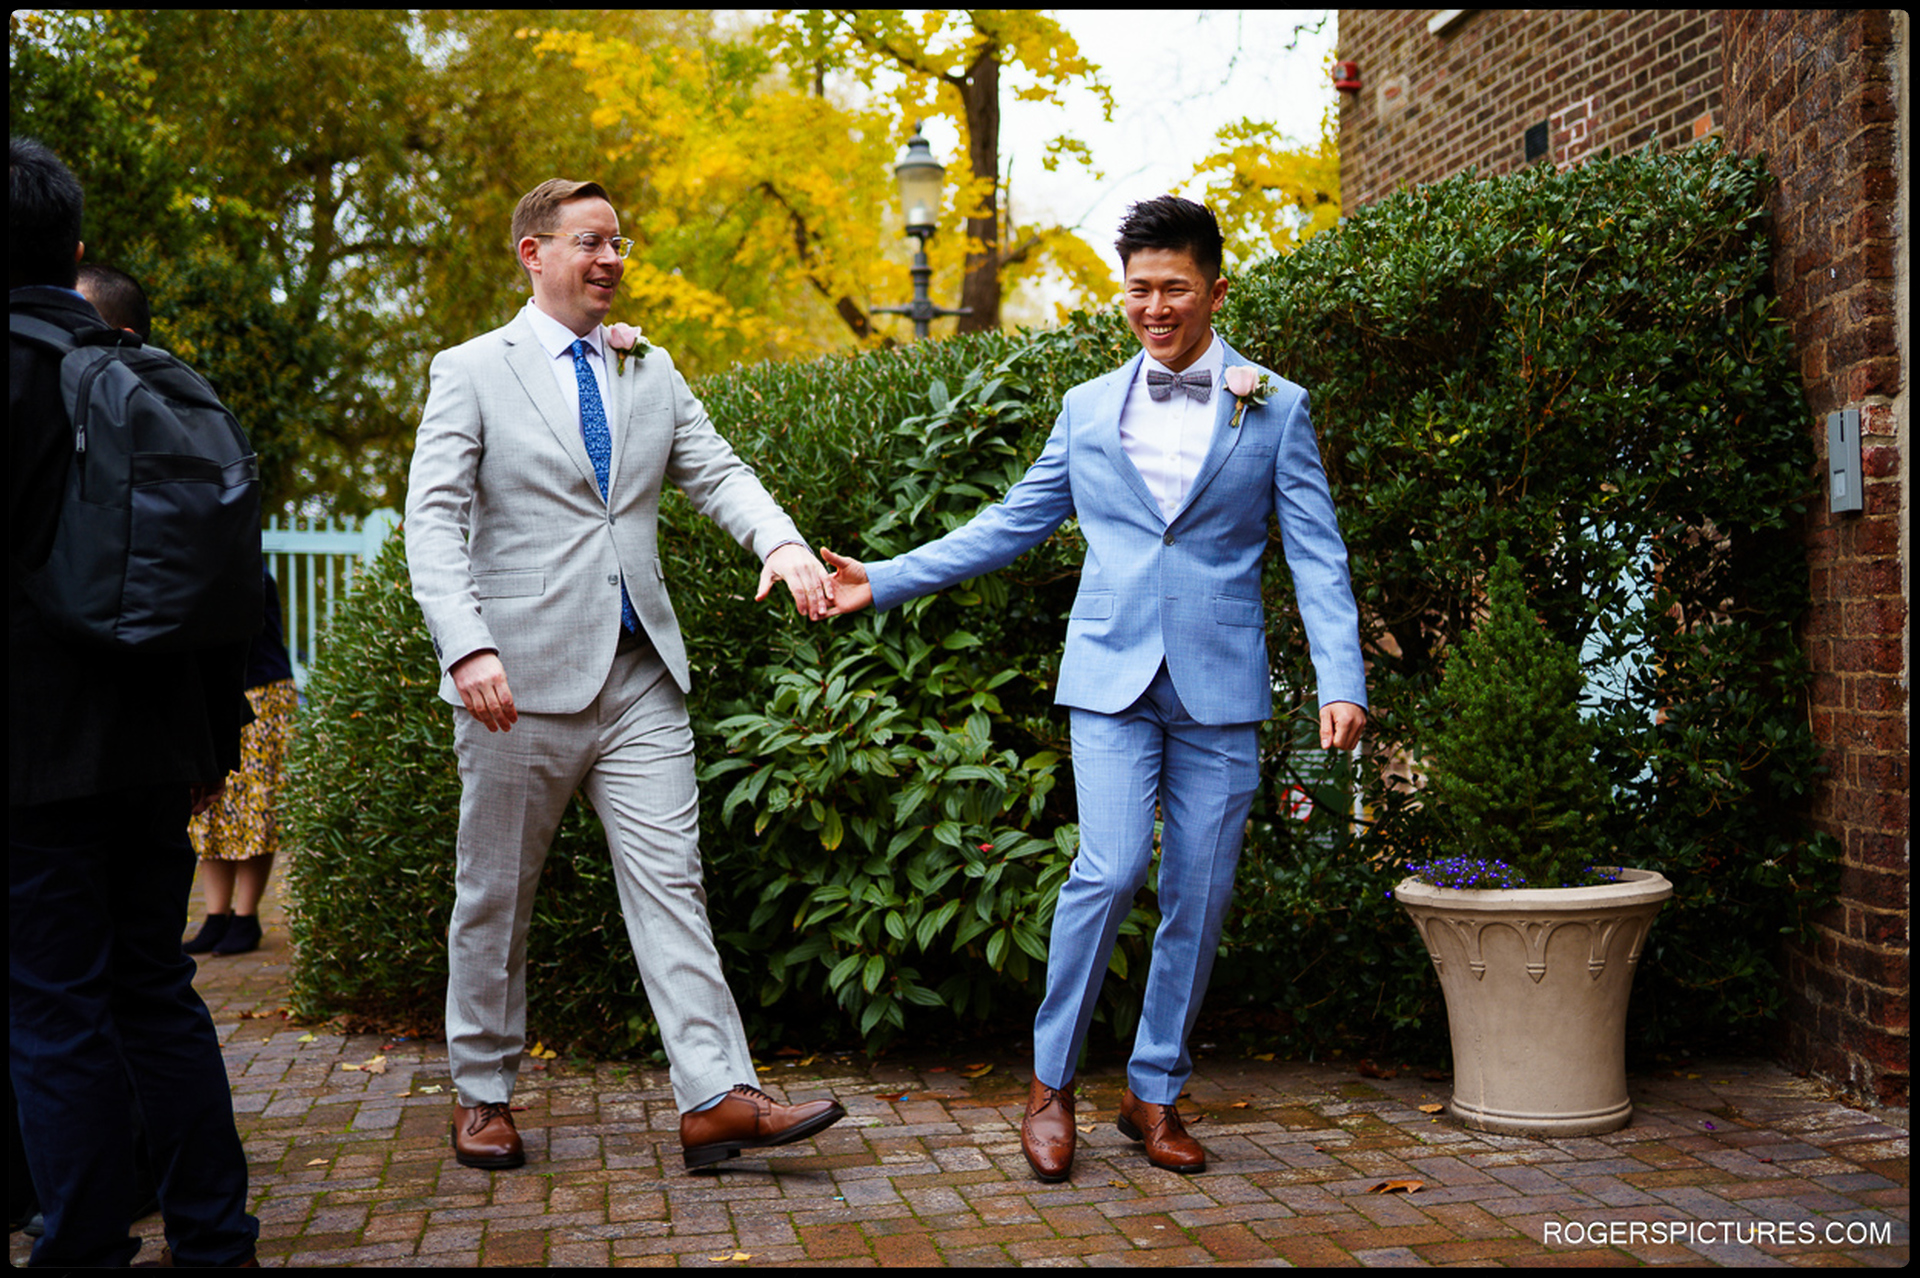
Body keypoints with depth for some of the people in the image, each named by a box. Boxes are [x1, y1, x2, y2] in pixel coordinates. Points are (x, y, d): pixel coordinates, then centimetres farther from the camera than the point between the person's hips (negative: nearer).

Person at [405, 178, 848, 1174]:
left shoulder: (651, 373, 15)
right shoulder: (471, 373, 0)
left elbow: (717, 473, 6)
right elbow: (433, 522, -8)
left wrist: (783, 542, -16)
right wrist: (469, 649, -23)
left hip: (640, 677, 4)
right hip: (521, 679, -3)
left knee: (670, 880, -3)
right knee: (495, 894, 8)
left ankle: (717, 1099, -6)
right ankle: (482, 1093, 23)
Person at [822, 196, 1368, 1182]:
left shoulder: (1276, 409, 6)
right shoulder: (1089, 408, 11)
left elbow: (1316, 556, 1)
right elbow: (1009, 526, 16)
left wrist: (1341, 680, -11)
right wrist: (885, 581, 10)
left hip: (1219, 686, 0)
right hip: (1113, 675, 0)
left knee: (1199, 891, 3)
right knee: (1110, 869, -14)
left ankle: (1155, 1091, 20)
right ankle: (1051, 1082, 3)